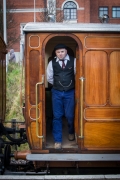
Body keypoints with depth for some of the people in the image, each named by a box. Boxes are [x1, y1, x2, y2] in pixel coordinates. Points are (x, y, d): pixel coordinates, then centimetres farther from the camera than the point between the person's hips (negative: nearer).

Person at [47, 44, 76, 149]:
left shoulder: (73, 61, -4)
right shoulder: (52, 63, 0)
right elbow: (49, 78, 11)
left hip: (70, 92, -1)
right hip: (57, 92, 1)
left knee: (70, 115, 3)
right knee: (57, 116, 1)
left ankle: (71, 132, 35)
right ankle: (57, 140, 12)